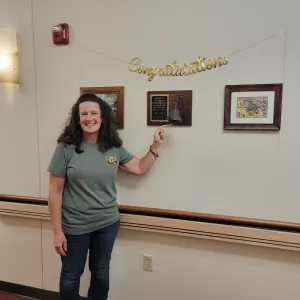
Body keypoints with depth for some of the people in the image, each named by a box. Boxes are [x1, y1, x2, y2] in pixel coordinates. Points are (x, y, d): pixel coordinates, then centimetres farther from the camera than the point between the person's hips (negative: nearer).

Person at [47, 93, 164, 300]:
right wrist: (57, 231, -11)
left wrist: (155, 146, -3)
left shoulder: (114, 147, -2)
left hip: (108, 224, 3)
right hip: (74, 227, -3)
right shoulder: (66, 148, -13)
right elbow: (55, 191, -11)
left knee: (101, 272, 22)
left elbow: (140, 168, 8)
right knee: (71, 274, 18)